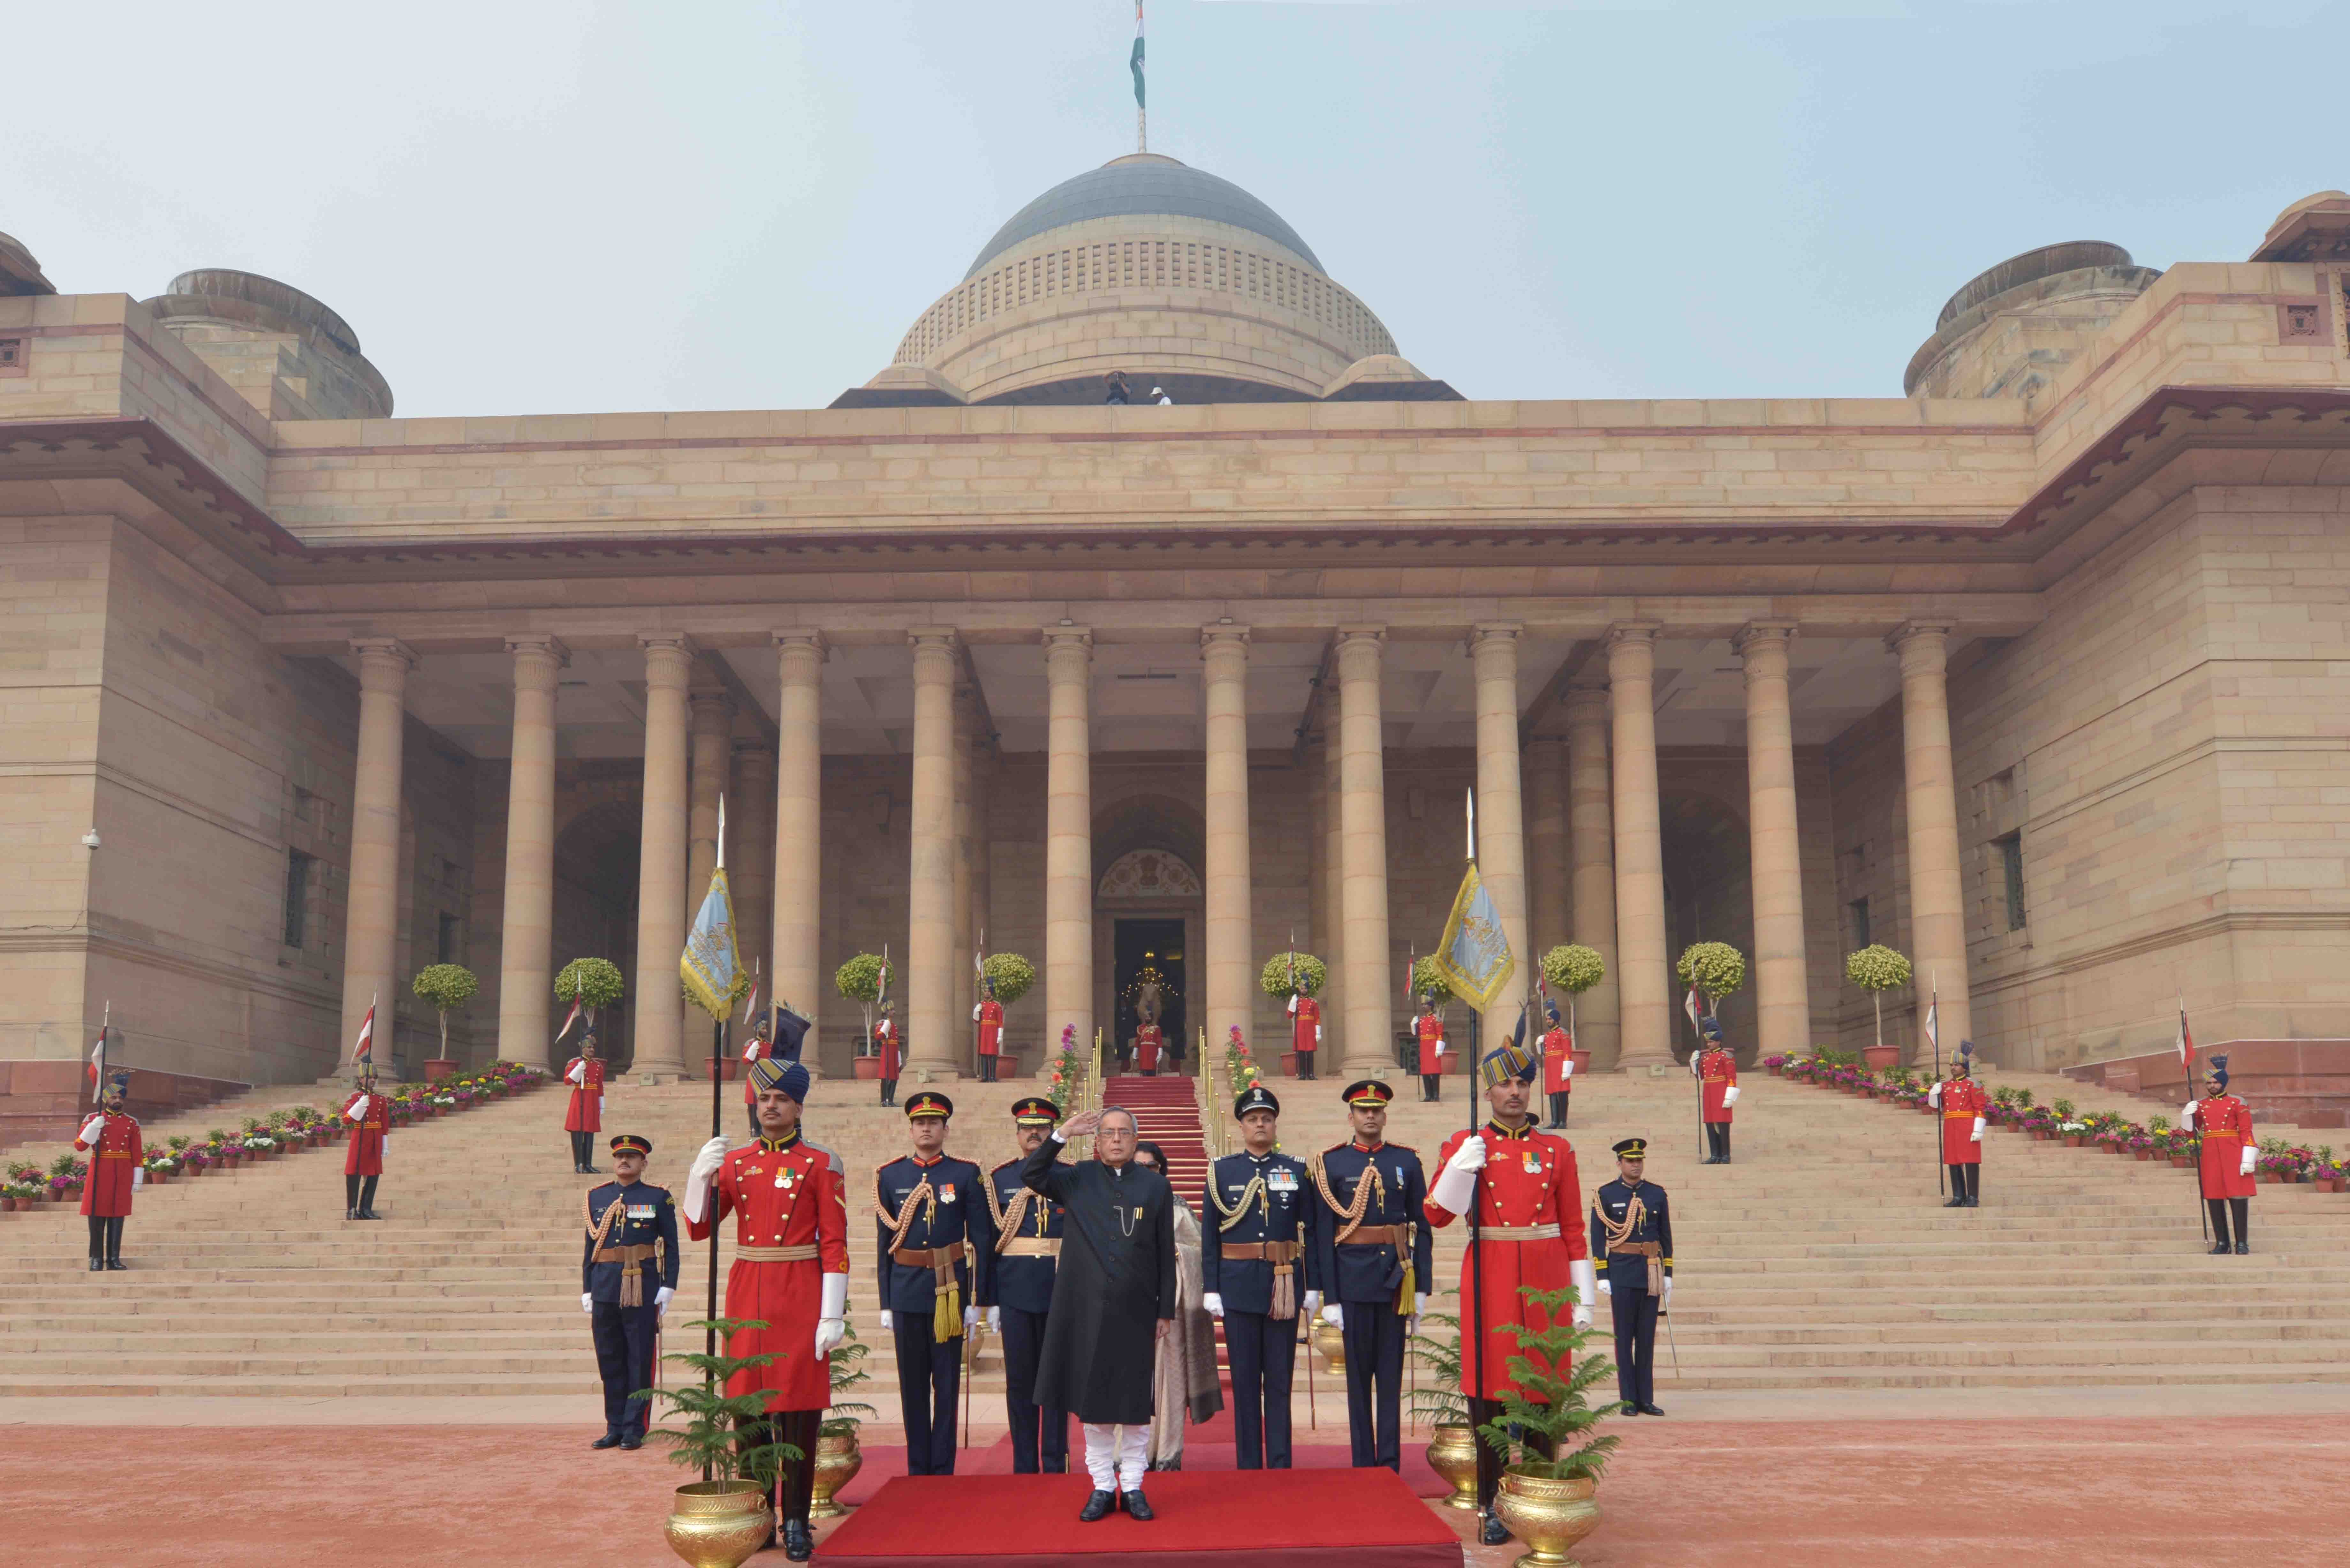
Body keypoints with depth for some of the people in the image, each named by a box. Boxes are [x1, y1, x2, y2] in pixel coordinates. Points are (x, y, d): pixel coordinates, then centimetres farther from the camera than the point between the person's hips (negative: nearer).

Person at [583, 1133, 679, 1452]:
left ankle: (634, 1429, 7)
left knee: (640, 1361, 0)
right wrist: (587, 1289, 10)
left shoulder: (659, 1198, 2)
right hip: (605, 1290, 3)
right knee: (610, 1361, 8)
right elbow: (591, 1246, 13)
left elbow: (670, 1246, 1)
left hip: (643, 1290, -3)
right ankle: (615, 1428, 17)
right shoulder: (596, 1197, 11)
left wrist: (668, 1286, -6)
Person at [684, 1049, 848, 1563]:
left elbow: (835, 1244, -4)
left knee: (798, 1413, -1)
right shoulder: (734, 1163, 10)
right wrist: (700, 1176, -11)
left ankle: (796, 1522, 8)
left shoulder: (821, 1164, -1)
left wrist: (832, 1315, -10)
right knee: (748, 1409, 6)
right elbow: (699, 1230, 6)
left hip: (799, 1297, -3)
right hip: (747, 1295, 3)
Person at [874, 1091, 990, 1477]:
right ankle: (918, 1470, 16)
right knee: (913, 1386, 7)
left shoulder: (966, 1175, 1)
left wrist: (976, 1300, -3)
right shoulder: (890, 1176, 6)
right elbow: (884, 1243, 8)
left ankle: (943, 1470, 10)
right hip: (906, 1294, 2)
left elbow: (981, 1239, 1)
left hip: (950, 1292, -2)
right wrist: (885, 1303, 5)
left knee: (947, 1385, 3)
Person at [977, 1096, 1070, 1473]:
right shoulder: (999, 1180, 7)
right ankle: (1024, 1467, 13)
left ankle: (1056, 1466, 12)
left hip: (1060, 1291, -1)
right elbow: (987, 1243, 5)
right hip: (1015, 1293, 1)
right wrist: (990, 1300, 1)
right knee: (1019, 1380, 4)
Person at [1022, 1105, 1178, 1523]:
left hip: (1136, 1312, 0)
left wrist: (1166, 1311, 3)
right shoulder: (1077, 1180, 4)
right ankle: (1102, 1487, 16)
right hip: (1087, 1311, 0)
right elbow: (1029, 1176, -12)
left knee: (1136, 1402, 6)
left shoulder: (1156, 1186, 4)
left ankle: (1133, 1487, 17)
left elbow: (1166, 1256, 5)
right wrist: (1062, 1135, -19)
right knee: (1091, 1400, 6)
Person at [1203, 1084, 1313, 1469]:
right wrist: (1211, 1289, -2)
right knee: (1245, 1380, 5)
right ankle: (1249, 1466, 13)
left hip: (1285, 1287, 0)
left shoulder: (1297, 1170, 5)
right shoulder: (1222, 1171, 4)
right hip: (1239, 1288, 0)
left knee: (1280, 1380, 4)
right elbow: (1211, 1236, 3)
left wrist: (1313, 1287, 1)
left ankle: (1281, 1466, 11)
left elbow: (1311, 1232, 5)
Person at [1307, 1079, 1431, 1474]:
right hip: (1353, 1281, -1)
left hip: (1396, 1279, 1)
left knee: (1392, 1375, 5)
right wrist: (1330, 1297, -6)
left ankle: (1390, 1465, 12)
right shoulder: (1331, 1165, 0)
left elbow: (1422, 1228, 6)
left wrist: (1421, 1289, 1)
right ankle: (1363, 1466, 14)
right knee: (1359, 1376, 6)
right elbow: (1321, 1235, -1)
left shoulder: (1408, 1162, 5)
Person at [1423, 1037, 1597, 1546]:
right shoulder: (1464, 1146, 4)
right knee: (1488, 1392, 0)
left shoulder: (1557, 1150, 8)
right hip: (1490, 1279, -1)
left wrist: (1585, 1294, 5)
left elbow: (1574, 1227, 9)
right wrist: (1461, 1167, -15)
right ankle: (1492, 1506, 9)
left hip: (1545, 1280, 1)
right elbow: (1436, 1216, -1)